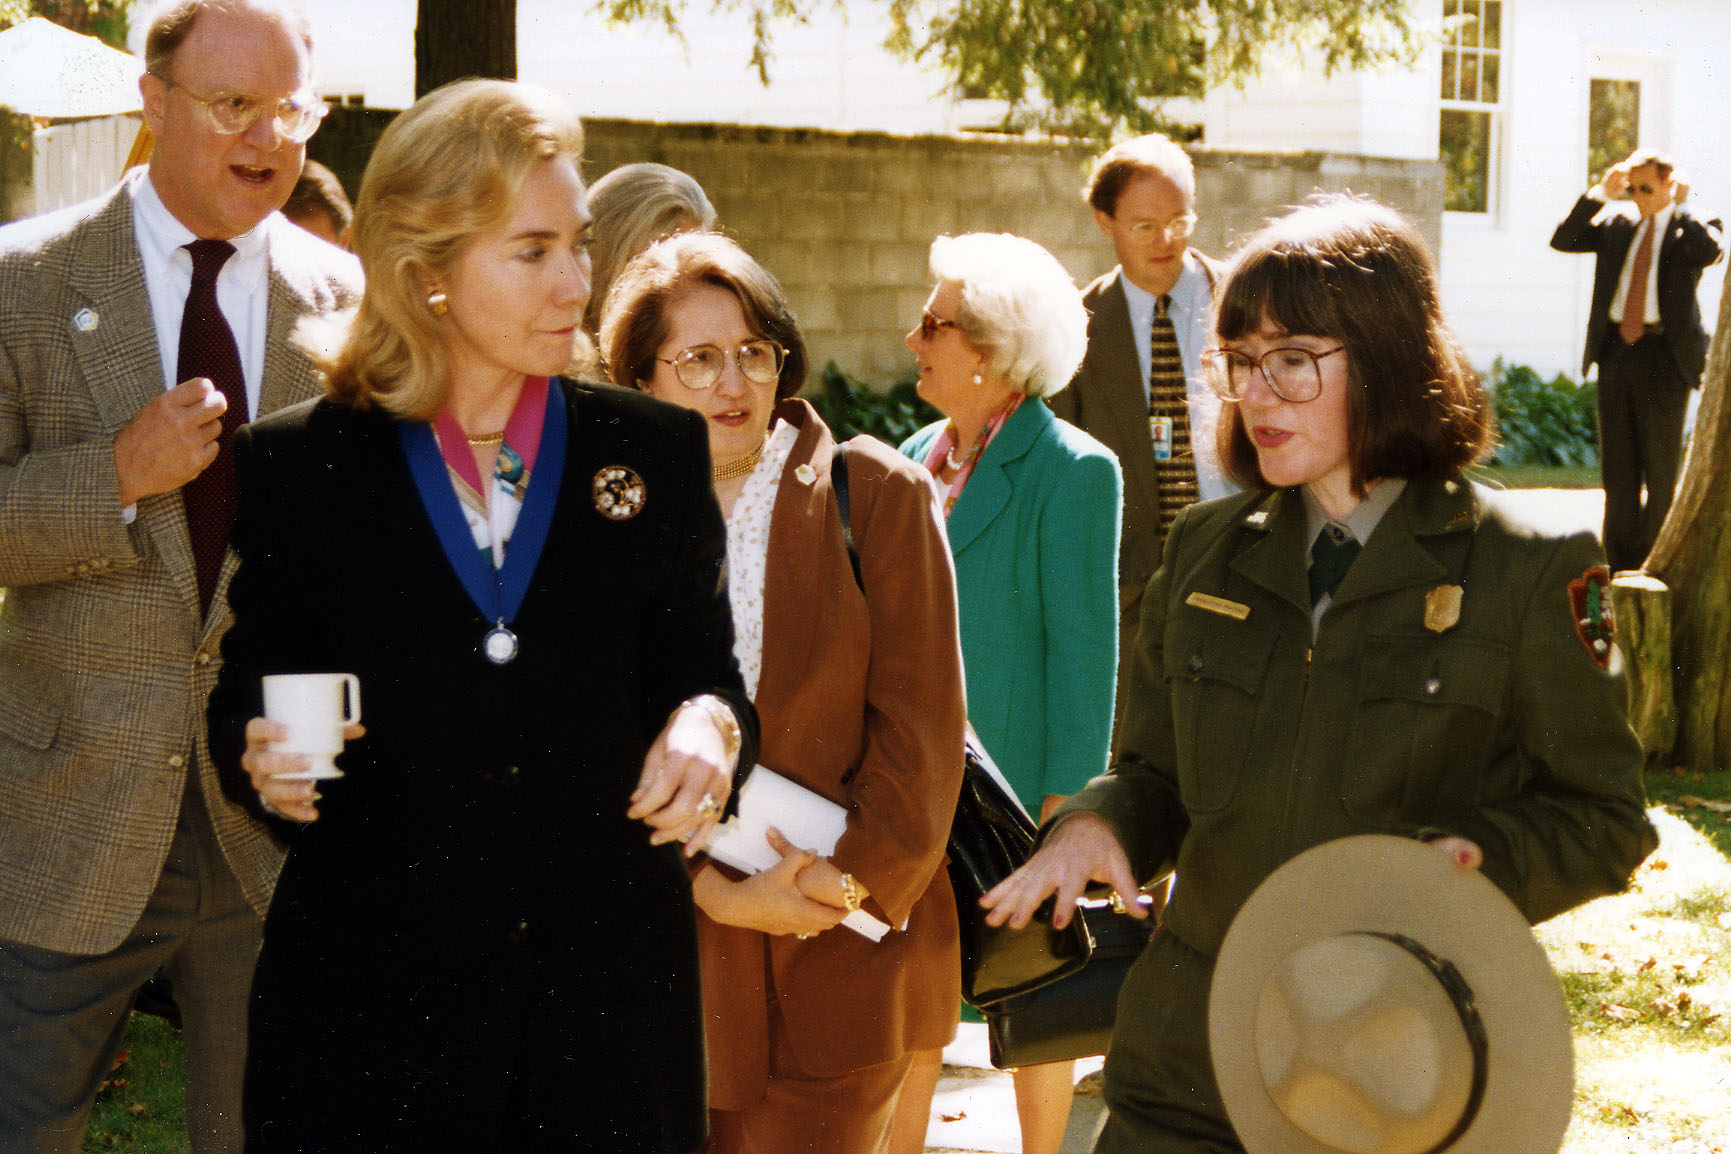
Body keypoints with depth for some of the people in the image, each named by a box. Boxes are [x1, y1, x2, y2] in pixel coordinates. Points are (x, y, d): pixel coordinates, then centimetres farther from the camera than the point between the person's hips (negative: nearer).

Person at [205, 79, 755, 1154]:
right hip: (369, 981, -1)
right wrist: (265, 759, -16)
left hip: (611, 983, 2)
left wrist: (708, 724, -14)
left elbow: (701, 667, 8)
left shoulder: (655, 449, 5)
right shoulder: (297, 463, 1)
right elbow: (247, 698, 6)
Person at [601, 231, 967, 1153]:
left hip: (847, 957, -1)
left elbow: (921, 721, -1)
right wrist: (718, 893, -11)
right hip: (679, 953, 2)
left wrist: (854, 879, -9)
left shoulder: (876, 495, 1)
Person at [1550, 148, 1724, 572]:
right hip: (1616, 351, 4)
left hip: (1664, 358, -4)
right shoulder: (1617, 224, 11)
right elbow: (1563, 241, 3)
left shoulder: (1690, 227, -1)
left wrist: (1679, 206, -14)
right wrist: (1600, 193, -1)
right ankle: (1621, 565, 14)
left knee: (1660, 468, 3)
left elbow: (1710, 251, -23)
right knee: (1617, 466, 7)